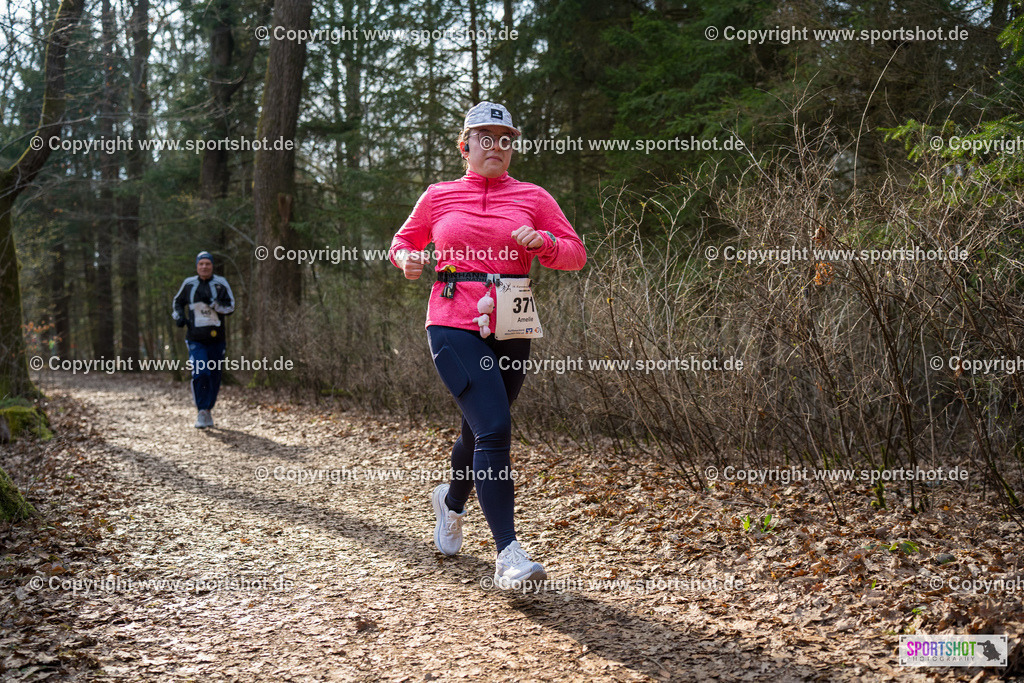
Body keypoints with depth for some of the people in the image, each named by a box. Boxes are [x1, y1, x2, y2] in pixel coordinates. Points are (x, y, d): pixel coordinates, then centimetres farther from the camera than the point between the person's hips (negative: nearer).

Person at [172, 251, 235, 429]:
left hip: (217, 338, 1)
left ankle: (208, 410, 24)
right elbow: (177, 301, 23)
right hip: (196, 339, -1)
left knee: (214, 376, 7)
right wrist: (178, 316, 5)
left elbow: (231, 307, -3)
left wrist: (213, 303, -17)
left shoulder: (221, 283, 3)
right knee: (200, 373, -17)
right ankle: (201, 413, -11)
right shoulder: (189, 284, 7)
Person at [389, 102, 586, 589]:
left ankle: (451, 502, 47)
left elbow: (576, 255, 7)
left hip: (510, 330, 3)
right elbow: (404, 240, 22)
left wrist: (542, 242, -13)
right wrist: (406, 259, -1)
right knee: (494, 428, -18)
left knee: (481, 430, 15)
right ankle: (508, 553, -15)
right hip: (454, 325, -3)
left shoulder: (532, 198, 10)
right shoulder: (439, 197, 9)